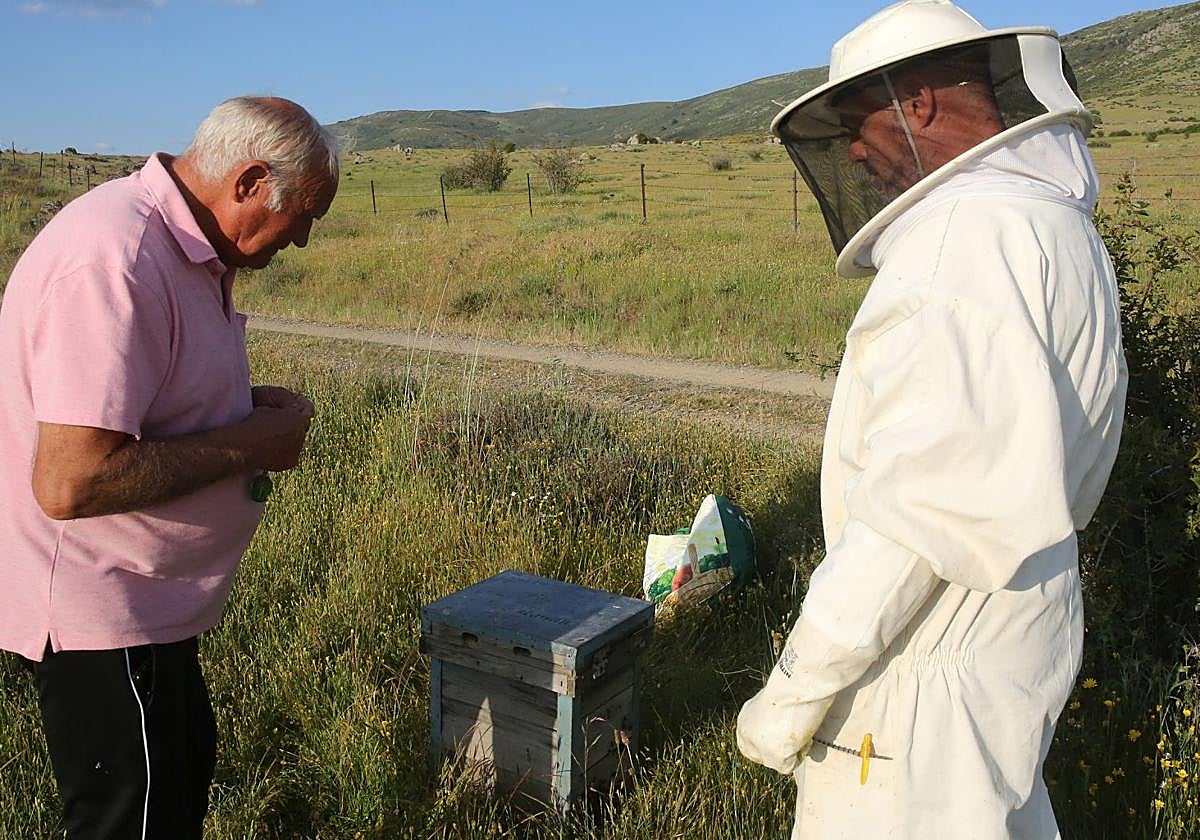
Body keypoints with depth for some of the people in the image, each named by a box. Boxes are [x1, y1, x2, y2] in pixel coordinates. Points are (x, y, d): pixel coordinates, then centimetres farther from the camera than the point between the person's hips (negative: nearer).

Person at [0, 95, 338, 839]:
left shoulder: (181, 247, 6)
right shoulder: (115, 261, -28)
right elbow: (71, 482, -33)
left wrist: (247, 403, 1)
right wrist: (247, 444, -22)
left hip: (143, 603, 10)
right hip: (101, 615, -10)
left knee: (186, 771, 26)